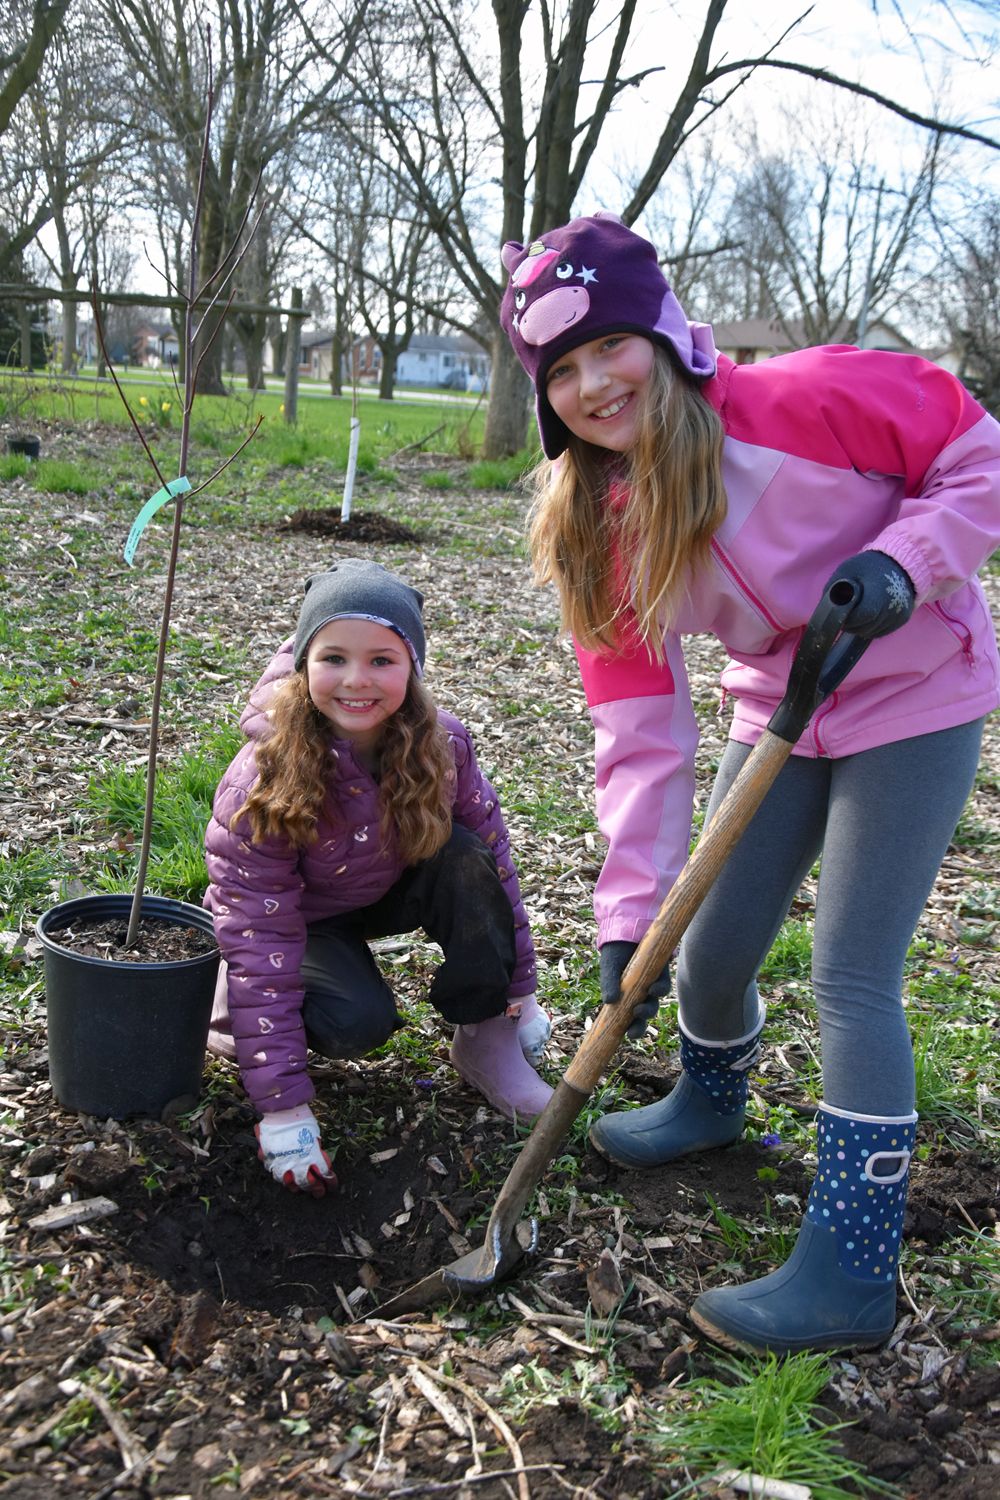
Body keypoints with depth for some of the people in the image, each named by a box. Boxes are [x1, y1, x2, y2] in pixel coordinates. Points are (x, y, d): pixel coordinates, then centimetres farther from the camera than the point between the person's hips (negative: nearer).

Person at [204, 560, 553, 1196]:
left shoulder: (442, 746, -23)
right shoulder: (262, 781, -32)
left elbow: (495, 861, -11)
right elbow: (258, 934, -31)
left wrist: (518, 994, -7)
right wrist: (283, 1108, -33)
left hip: (392, 891, 4)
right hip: (302, 918, -3)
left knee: (466, 858, -27)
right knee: (358, 1023, -31)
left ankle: (484, 1036, -10)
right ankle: (235, 1009, 1)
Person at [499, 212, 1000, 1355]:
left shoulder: (803, 402, -25)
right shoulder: (592, 527, -10)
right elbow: (639, 730, -12)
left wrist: (902, 561, -29)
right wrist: (627, 912, -17)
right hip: (779, 713, 5)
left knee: (851, 976, -9)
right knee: (711, 945, 11)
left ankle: (852, 1271, 4)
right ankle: (712, 1100, 46)